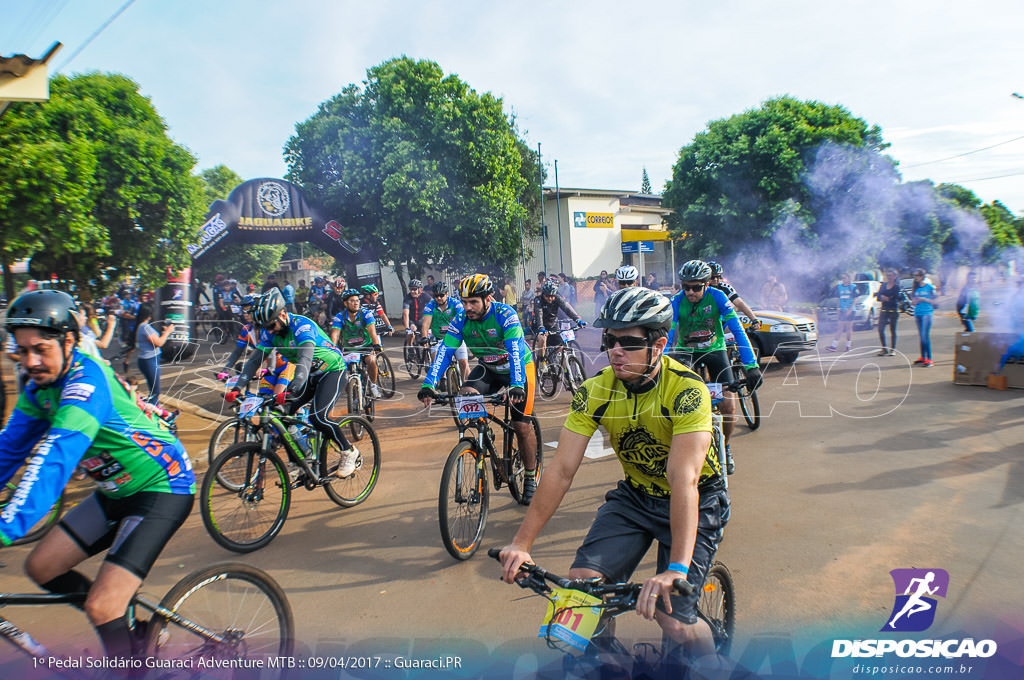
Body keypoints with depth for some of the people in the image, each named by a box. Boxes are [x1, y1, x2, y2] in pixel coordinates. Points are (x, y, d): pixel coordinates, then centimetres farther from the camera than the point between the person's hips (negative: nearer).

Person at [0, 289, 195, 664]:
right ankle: (130, 635, 24)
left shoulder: (87, 381, -26)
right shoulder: (41, 387, 1)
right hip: (118, 490, 9)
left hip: (163, 488, -9)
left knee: (101, 607, -15)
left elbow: (54, 462, -35)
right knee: (41, 567, 9)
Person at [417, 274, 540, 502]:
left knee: (522, 426, -8)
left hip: (520, 367, -4)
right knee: (465, 396, -24)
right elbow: (444, 351, -24)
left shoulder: (505, 315, -29)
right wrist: (429, 385, -37)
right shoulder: (461, 320, -16)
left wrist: (517, 386, -54)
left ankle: (530, 477, 13)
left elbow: (516, 351, -40)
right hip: (489, 368, 4)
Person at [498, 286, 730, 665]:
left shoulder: (686, 389, -27)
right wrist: (521, 543, -23)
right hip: (635, 495, 4)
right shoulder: (596, 391, -15)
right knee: (581, 583, -14)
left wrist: (677, 569, -46)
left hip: (697, 501, -4)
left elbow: (684, 479, -37)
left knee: (672, 620, -14)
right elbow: (561, 469, -17)